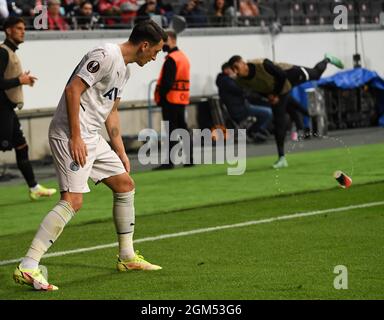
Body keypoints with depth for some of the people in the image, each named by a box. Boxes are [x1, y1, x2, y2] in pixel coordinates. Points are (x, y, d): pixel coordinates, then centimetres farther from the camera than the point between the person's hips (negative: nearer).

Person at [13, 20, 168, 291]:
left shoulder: (125, 68, 18)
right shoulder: (106, 55, -14)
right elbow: (73, 89, -21)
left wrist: (121, 152, 24)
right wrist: (76, 137, -23)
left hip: (92, 137, 11)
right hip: (71, 135, -11)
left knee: (125, 184, 16)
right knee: (73, 200, -19)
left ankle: (127, 257, 29)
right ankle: (27, 268, -22)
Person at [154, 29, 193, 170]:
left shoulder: (171, 59, -14)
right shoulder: (183, 57, 17)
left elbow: (167, 82, -20)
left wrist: (160, 97, -12)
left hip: (171, 100, -9)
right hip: (182, 100, 9)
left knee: (171, 130, -9)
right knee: (183, 129, 13)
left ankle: (169, 162, -11)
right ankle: (189, 159, 15)